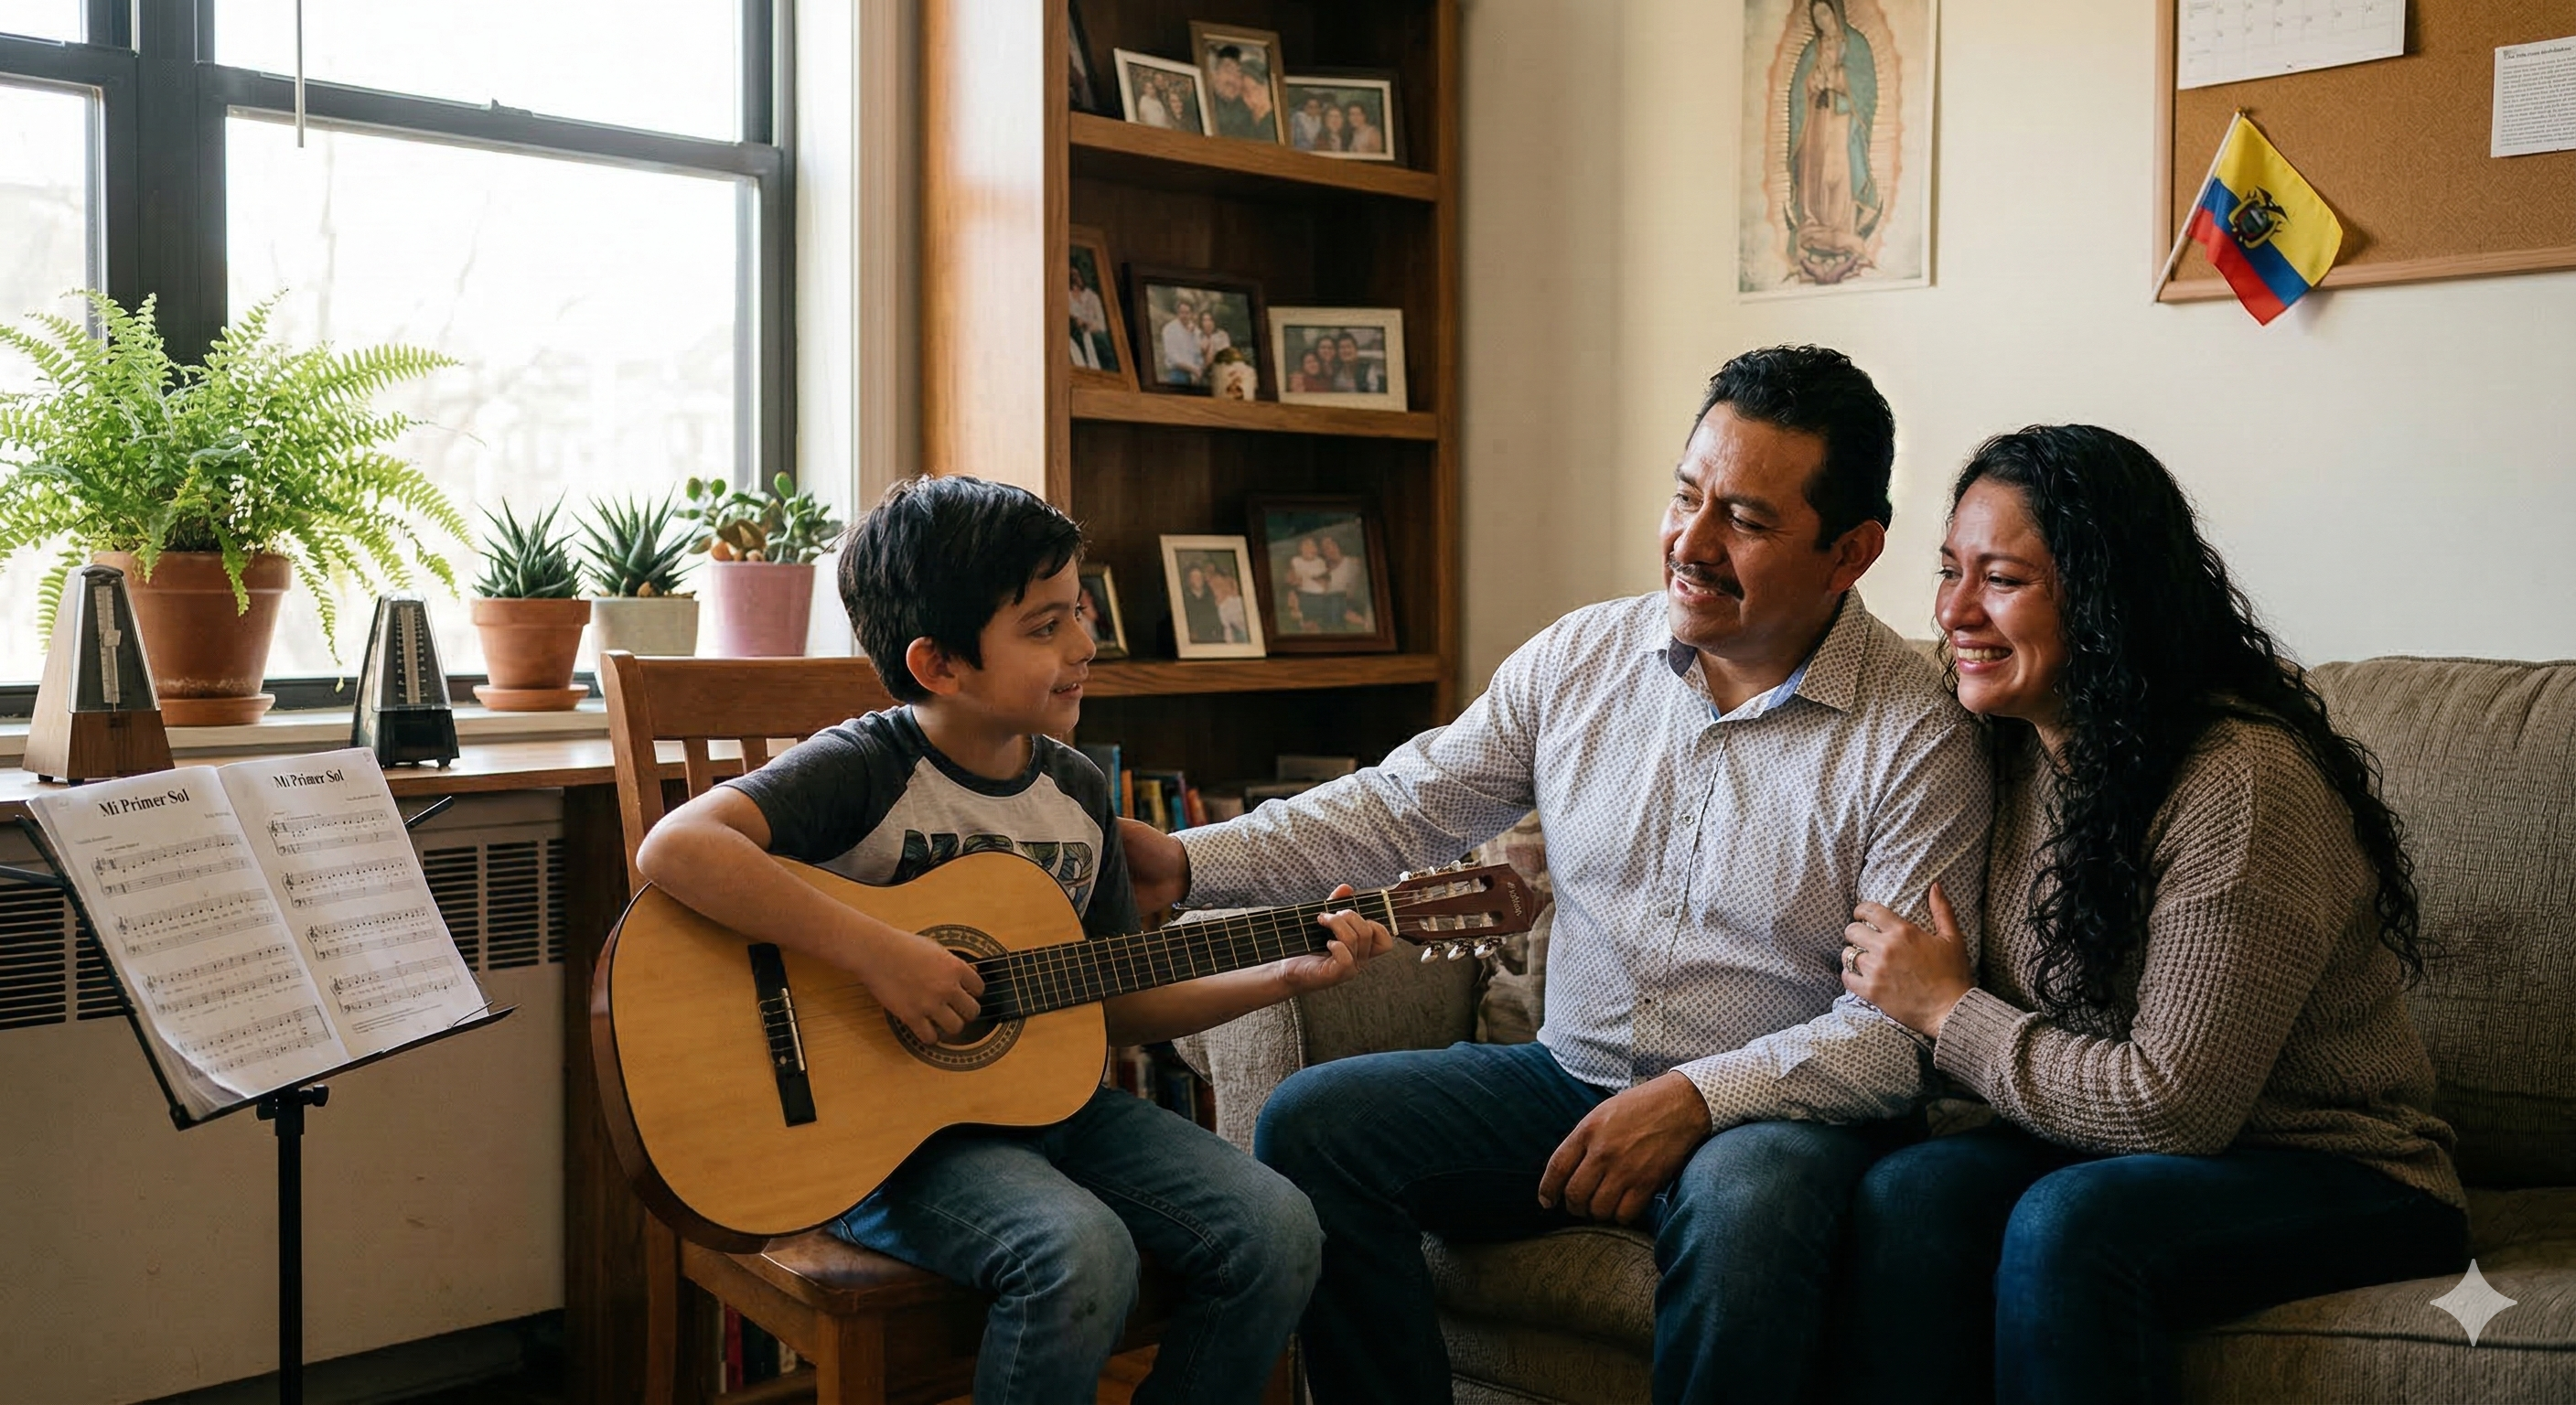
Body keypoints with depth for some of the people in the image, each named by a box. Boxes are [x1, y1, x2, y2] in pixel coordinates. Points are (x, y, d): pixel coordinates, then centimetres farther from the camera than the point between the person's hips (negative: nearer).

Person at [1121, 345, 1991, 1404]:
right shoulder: (1579, 658, 4)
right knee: (1310, 1122, -12)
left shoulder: (1917, 736, -10)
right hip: (1567, 1079, 5)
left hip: (1777, 1110, -4)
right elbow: (1407, 806, 6)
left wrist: (1699, 1099, -24)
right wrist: (1189, 863, -6)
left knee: (1747, 1204, -37)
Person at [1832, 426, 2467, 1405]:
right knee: (1908, 1194, -24)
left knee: (2068, 1223, -34)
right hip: (2105, 1147, 6)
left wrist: (1948, 1012, -14)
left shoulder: (2245, 782, -22)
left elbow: (2175, 1103, -22)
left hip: (2337, 1178, -6)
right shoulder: (2016, 747, 3)